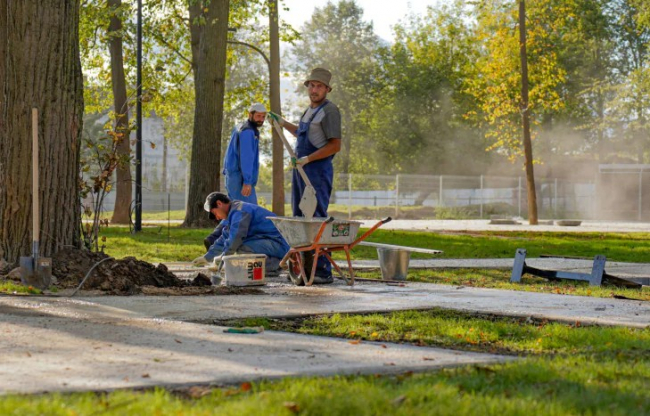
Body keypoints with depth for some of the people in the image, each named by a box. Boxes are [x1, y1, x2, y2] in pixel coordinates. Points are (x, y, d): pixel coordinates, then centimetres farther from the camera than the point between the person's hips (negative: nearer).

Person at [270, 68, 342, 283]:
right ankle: (304, 267, 17)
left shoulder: (329, 111, -10)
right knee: (300, 219, 12)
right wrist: (284, 124, 37)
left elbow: (335, 145, -18)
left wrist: (308, 158, -21)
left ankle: (323, 271, -13)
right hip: (301, 169, 10)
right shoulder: (310, 110, 18)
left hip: (318, 169, -10)